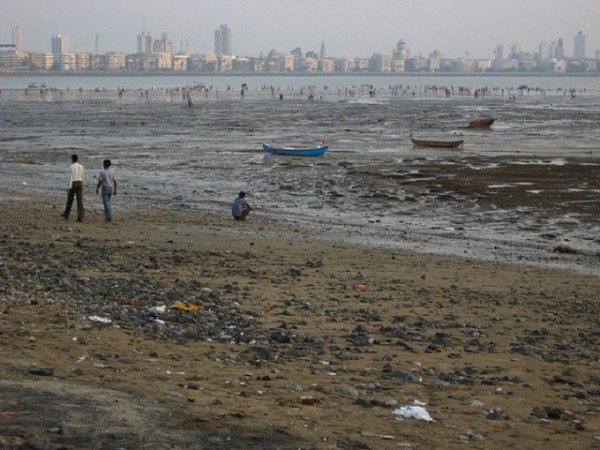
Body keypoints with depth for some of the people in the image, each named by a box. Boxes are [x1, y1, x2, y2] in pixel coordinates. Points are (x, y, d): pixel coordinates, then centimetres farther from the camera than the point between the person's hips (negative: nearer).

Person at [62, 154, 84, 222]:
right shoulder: (81, 166, 8)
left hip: (73, 184, -4)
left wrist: (69, 187, -15)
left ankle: (66, 215, 35)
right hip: (79, 184, 4)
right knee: (80, 201, -2)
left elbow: (71, 177, -16)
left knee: (70, 200, 16)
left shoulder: (71, 167, -11)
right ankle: (80, 218, -13)